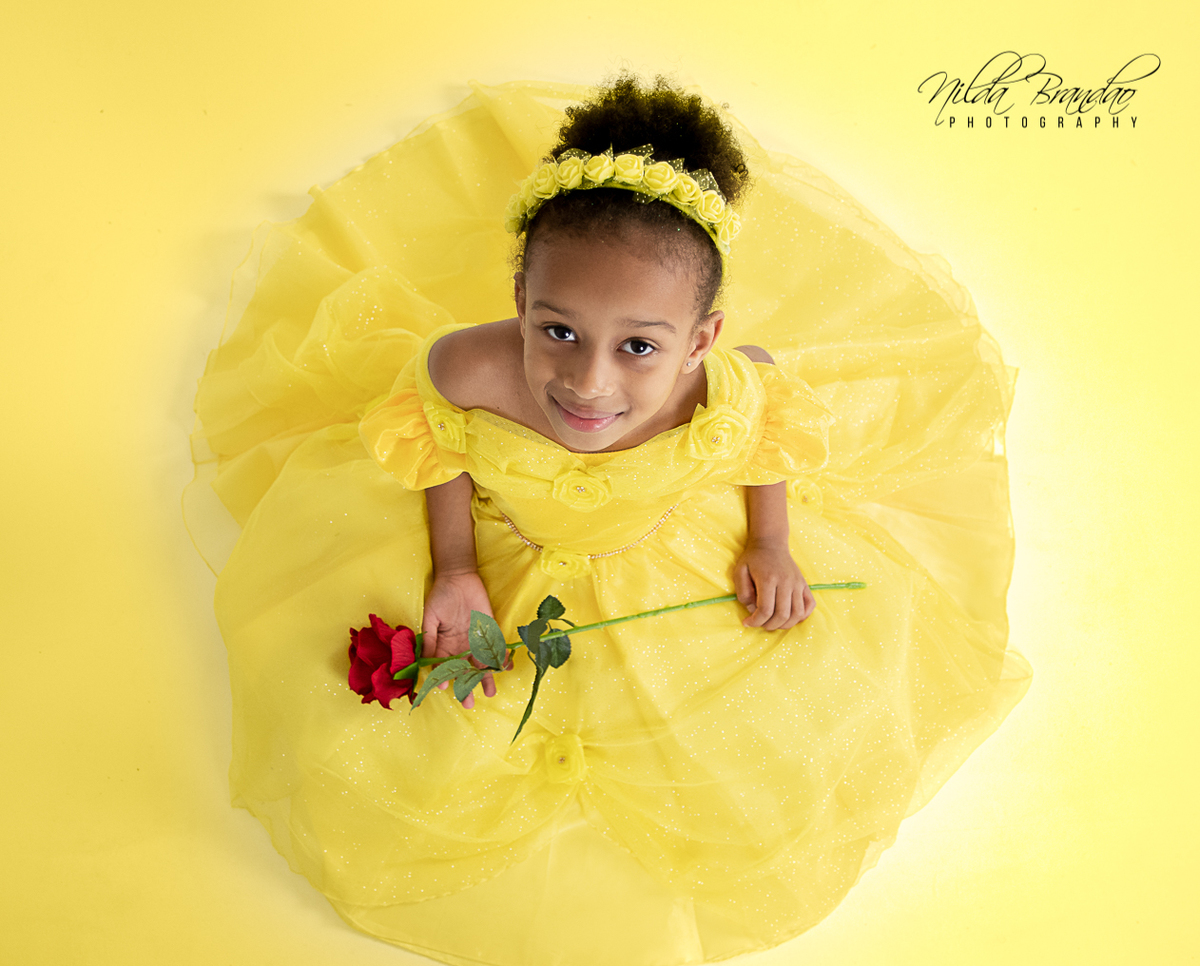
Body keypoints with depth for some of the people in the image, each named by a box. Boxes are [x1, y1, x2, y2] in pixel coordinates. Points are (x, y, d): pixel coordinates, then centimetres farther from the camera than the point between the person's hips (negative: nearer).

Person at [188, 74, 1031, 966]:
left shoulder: (722, 394, -38)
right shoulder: (473, 369, -40)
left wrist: (772, 545, -9)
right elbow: (436, 441, -13)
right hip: (501, 551, 1)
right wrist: (452, 568, -16)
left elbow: (772, 420, -10)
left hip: (669, 561, 0)